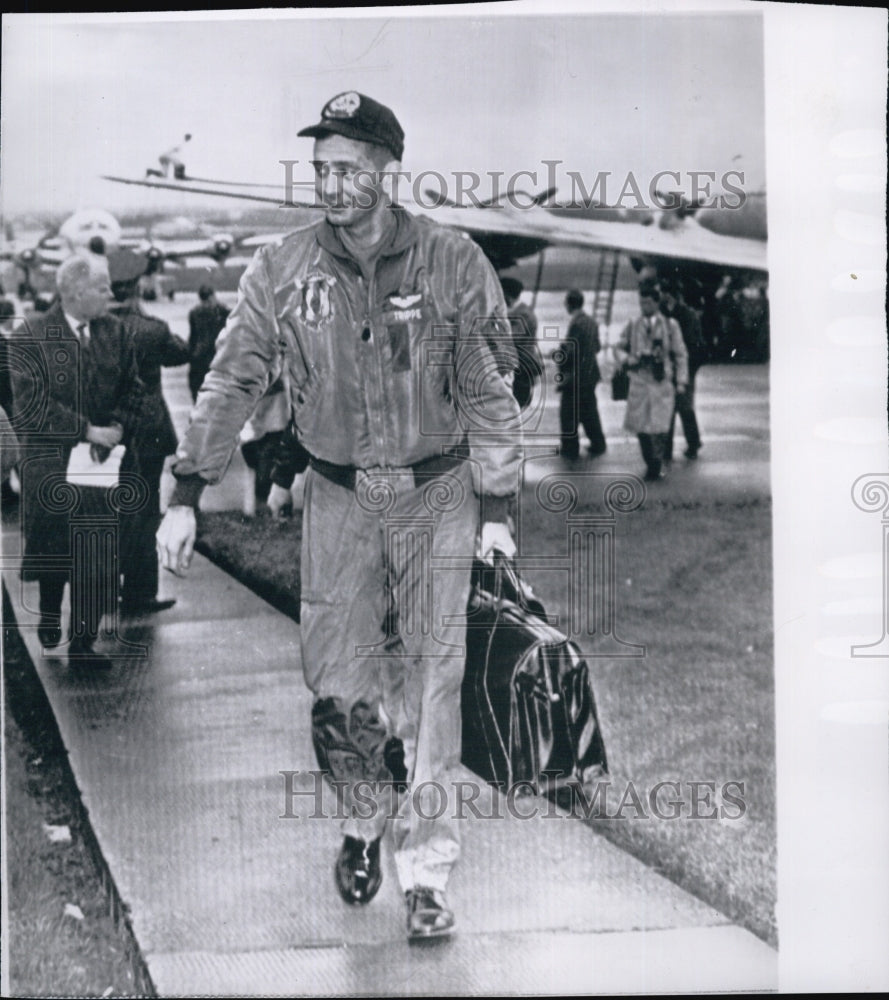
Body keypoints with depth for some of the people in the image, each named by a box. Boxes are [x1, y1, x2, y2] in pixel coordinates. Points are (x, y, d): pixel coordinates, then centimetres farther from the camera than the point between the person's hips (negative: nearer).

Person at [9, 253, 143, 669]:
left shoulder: (115, 331, 3)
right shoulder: (31, 335, -9)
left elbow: (132, 388, 8)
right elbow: (32, 404, -15)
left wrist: (115, 428, -9)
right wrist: (87, 431, -19)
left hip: (98, 462, 2)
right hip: (47, 466, -2)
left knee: (95, 562, -3)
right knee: (51, 550, 13)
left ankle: (83, 643, 6)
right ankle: (49, 615, 40)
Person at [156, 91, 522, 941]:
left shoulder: (453, 264, -9)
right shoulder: (281, 271, -4)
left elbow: (489, 395, -3)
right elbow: (230, 383, 1)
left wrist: (496, 508, -3)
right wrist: (186, 494, -4)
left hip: (437, 493, -1)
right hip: (337, 496, 2)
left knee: (429, 676, -3)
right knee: (337, 679, 1)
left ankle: (424, 871, 6)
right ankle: (363, 823, 28)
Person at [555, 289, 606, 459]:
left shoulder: (576, 324, -20)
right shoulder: (592, 322, 6)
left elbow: (570, 352, -22)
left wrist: (559, 353, -4)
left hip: (575, 377, -8)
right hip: (590, 374, 8)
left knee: (569, 413, 3)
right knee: (589, 411, 17)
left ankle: (570, 448, 10)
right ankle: (598, 444, 23)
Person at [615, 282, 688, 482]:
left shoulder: (670, 325, 2)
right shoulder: (632, 325, 8)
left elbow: (680, 354, 5)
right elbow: (619, 347, 17)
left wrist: (681, 381, -1)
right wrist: (626, 358, -6)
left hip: (662, 382, -2)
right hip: (639, 381, 2)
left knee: (659, 426, -8)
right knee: (640, 426, 3)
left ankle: (656, 466, 3)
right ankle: (650, 463, 16)